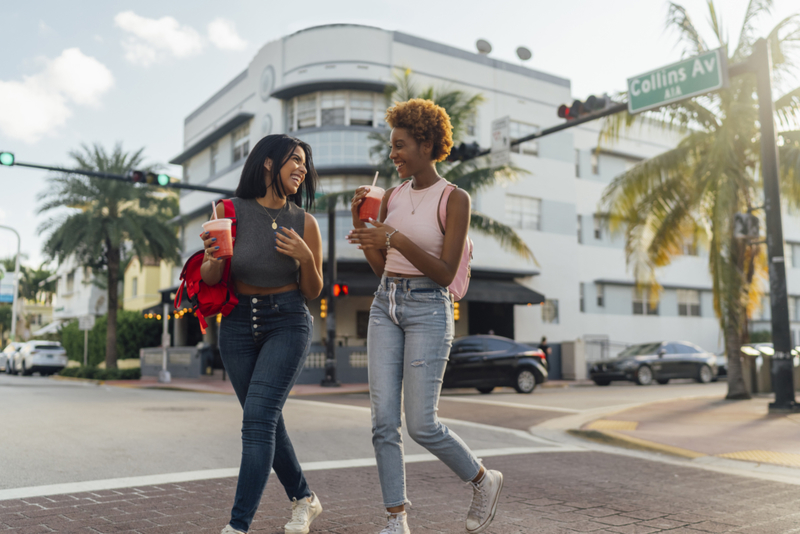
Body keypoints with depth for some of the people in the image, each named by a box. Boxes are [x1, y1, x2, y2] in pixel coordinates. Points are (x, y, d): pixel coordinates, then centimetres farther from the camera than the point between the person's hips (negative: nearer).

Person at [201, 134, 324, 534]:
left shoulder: (304, 223, -4)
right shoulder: (229, 212, -7)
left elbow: (313, 291, 2)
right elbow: (209, 278, -2)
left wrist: (306, 258, -17)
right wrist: (213, 260, -24)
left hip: (287, 323, -2)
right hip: (238, 324, 2)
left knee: (258, 417, -16)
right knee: (268, 422, 12)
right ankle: (304, 499, 32)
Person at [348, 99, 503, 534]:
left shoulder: (455, 199, -7)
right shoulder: (393, 197, 11)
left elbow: (446, 273, -13)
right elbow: (380, 267, 12)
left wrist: (397, 240, -23)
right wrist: (360, 224, -2)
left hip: (428, 309, -6)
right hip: (385, 306, 6)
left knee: (422, 424, -6)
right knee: (384, 420, -1)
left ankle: (483, 481, 21)